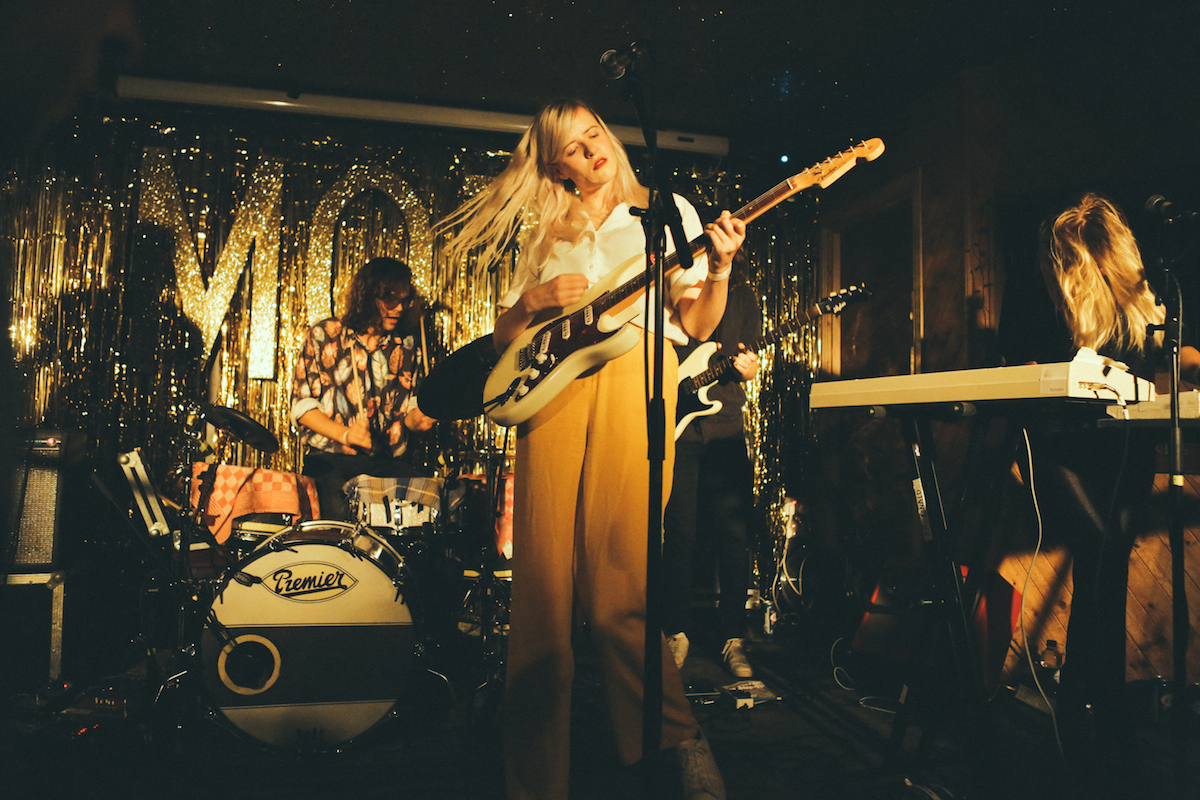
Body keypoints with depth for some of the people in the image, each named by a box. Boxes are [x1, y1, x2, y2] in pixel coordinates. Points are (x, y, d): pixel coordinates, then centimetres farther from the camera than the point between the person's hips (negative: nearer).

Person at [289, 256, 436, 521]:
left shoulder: (403, 346, 13)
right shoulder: (324, 335, 3)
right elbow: (301, 405, 1)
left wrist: (418, 418, -8)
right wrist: (343, 434, -15)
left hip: (388, 461, 3)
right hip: (331, 458, -3)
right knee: (341, 513, -32)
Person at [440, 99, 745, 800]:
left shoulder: (669, 211, 21)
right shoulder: (549, 232, 25)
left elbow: (698, 326, 12)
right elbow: (504, 338, 22)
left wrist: (720, 269, -7)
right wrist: (533, 301, 3)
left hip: (636, 369, -2)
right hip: (553, 379, 3)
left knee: (618, 583, -13)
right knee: (544, 579, -5)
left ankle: (680, 737, 8)